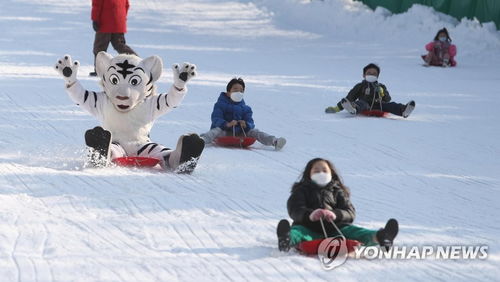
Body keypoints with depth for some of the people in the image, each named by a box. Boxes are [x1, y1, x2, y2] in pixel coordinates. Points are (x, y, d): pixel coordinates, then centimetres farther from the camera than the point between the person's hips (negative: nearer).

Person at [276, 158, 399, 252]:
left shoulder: (337, 192, 25)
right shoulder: (301, 190, 21)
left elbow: (350, 212, 7)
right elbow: (294, 210, 0)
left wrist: (335, 214, -19)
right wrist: (309, 214, -25)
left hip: (334, 228, 2)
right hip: (309, 227, -2)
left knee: (351, 231, -26)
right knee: (296, 231, -35)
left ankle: (379, 238, -56)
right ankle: (287, 240, -73)